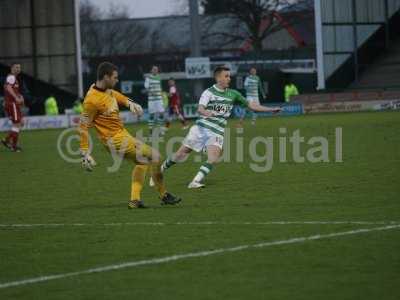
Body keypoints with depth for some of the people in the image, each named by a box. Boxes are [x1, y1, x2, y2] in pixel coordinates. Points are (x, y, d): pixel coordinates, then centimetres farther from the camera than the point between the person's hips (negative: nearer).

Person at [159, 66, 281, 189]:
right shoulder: (209, 92, -3)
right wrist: (206, 112, -41)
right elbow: (200, 109, -18)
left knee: (213, 159, -21)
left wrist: (271, 109, 10)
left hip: (216, 132, 2)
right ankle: (161, 169, 22)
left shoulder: (233, 94, 8)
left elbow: (250, 105, 14)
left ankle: (196, 182, -17)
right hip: (201, 127, -2)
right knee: (181, 153, 0)